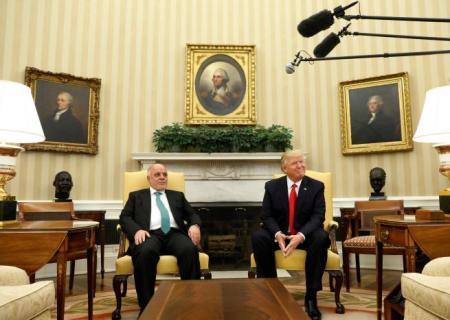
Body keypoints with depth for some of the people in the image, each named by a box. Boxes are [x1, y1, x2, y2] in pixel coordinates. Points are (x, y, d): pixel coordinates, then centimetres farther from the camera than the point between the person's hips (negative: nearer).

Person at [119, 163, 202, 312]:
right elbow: (124, 217, 11)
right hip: (151, 235, -1)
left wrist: (195, 225, -4)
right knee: (145, 252, -37)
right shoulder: (136, 196, 23)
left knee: (190, 250, -33)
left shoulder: (177, 196, 28)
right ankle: (147, 306, -25)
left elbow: (192, 214, 21)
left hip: (174, 234, 2)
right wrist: (137, 230, -12)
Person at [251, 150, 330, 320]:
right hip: (279, 233, 1)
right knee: (258, 237, -28)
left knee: (321, 238, -34)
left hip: (305, 234, -1)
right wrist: (278, 234, -24)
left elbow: (318, 216, -10)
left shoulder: (316, 186, -1)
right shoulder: (272, 186, 1)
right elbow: (266, 216, -3)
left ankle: (311, 296, -21)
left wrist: (301, 235, -29)